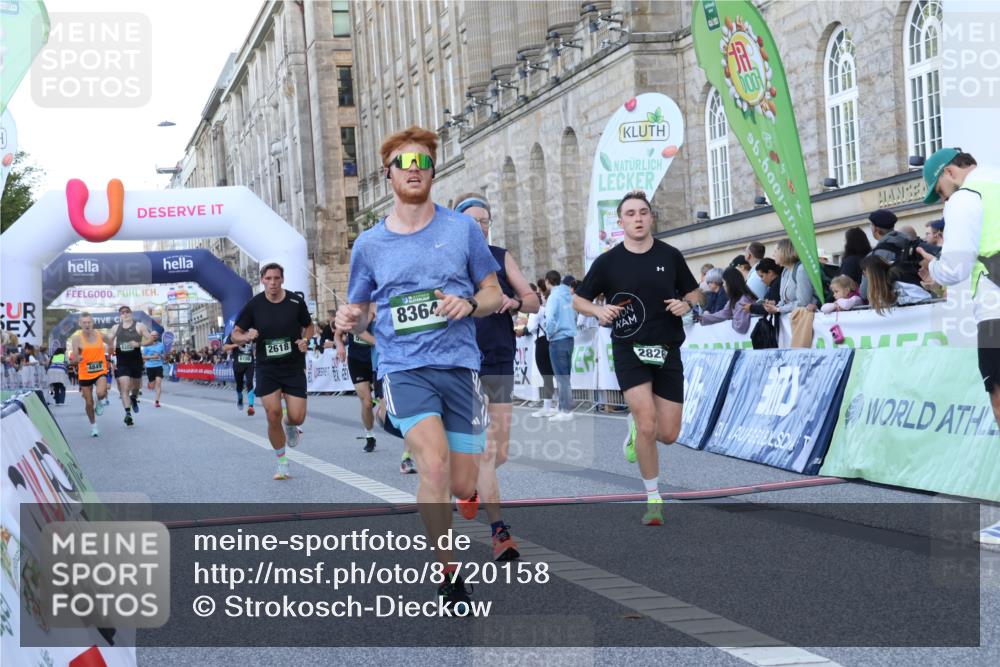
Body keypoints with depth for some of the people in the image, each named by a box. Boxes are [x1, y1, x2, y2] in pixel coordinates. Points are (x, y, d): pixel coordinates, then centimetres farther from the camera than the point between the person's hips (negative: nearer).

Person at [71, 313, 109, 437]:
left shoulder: (100, 335, -1)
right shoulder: (77, 338, -8)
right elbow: (75, 357, -14)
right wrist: (78, 357, -35)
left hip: (100, 371, 0)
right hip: (85, 374, 0)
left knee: (101, 393, -28)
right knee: (89, 403, 8)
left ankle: (100, 401, 9)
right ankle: (93, 425, 30)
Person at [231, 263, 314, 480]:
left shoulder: (296, 301, -5)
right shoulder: (254, 305, -6)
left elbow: (308, 326, 12)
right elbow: (235, 335, 0)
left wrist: (305, 340, -10)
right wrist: (246, 337, -22)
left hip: (294, 367, 0)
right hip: (266, 368, 0)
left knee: (297, 417, -7)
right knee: (273, 415, -9)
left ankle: (289, 425, 34)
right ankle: (282, 463, 12)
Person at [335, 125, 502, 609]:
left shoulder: (462, 229, 6)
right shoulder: (369, 244, 8)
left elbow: (495, 294, 12)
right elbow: (359, 315, 17)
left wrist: (470, 303, -10)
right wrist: (348, 320, -7)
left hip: (460, 365, 1)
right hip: (403, 367, -1)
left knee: (464, 485, 1)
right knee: (435, 464, -23)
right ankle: (449, 576, -8)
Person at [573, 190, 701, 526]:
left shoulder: (670, 256, 3)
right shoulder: (608, 261, -1)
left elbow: (695, 292, 15)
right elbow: (579, 299, 8)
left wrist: (686, 304, -8)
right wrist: (599, 310, -12)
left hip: (667, 351, 2)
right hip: (629, 350, -2)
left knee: (668, 434, 1)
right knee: (648, 423, -19)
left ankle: (635, 427, 38)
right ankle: (653, 498, -4)